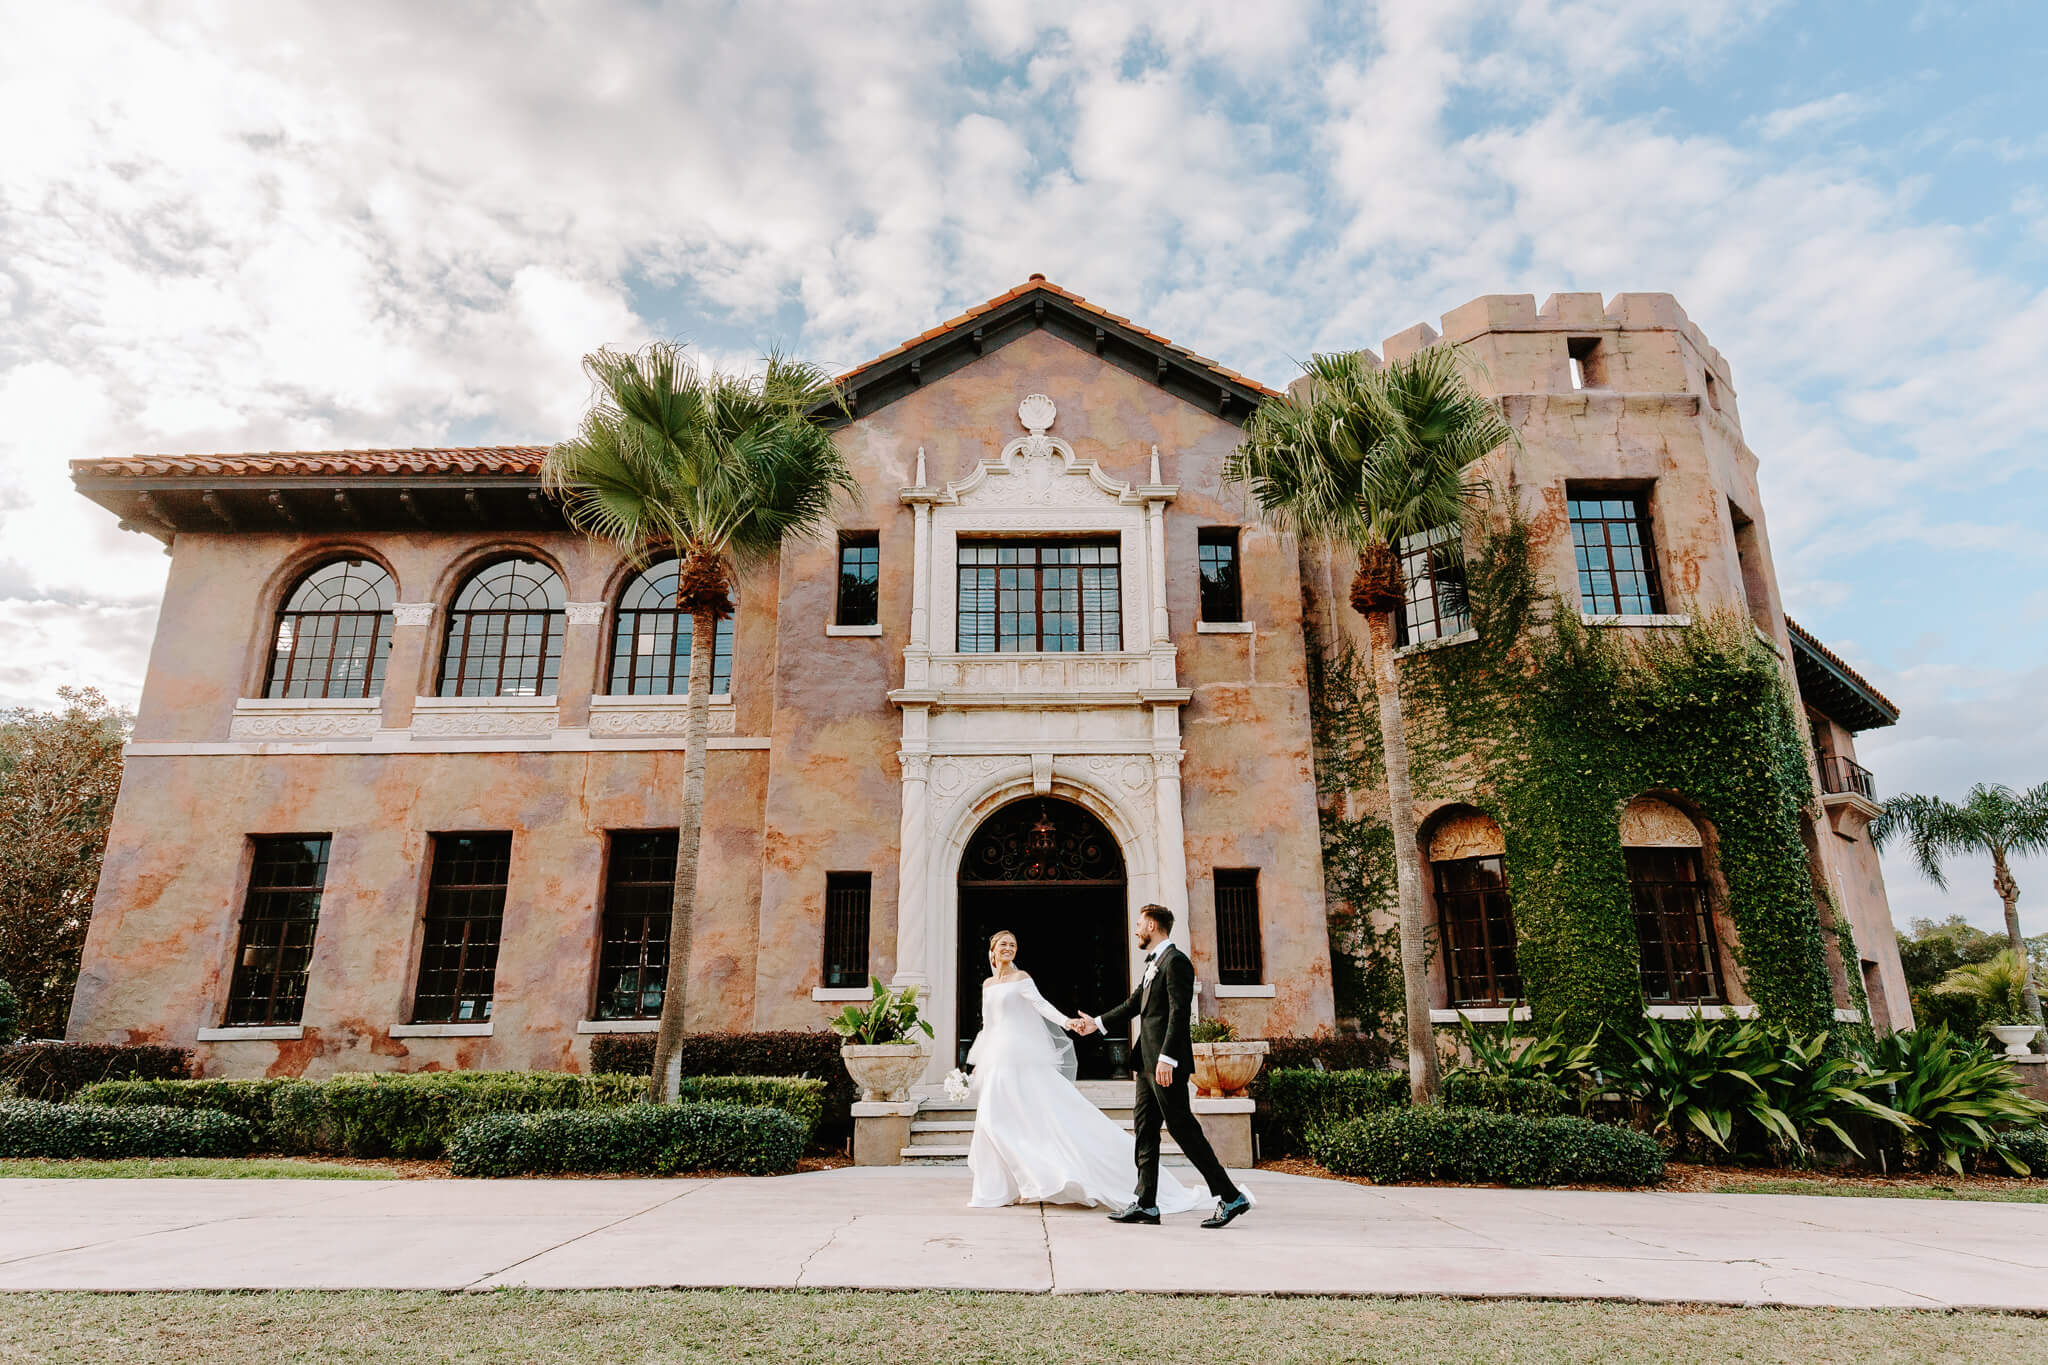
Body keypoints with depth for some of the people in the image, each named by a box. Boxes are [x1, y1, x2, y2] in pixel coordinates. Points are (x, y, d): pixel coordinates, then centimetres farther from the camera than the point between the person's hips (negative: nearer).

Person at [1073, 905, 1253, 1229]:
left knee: (1183, 1128, -6)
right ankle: (1146, 1205, 15)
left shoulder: (1175, 961, -12)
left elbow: (1180, 1012, -20)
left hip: (1166, 1062, -10)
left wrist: (1167, 1058, -25)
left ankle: (1231, 1197, 1)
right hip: (1148, 1061, 10)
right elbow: (1133, 1005, 26)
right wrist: (1097, 1023, 28)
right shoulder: (1153, 964, 17)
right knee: (1144, 1129, 10)